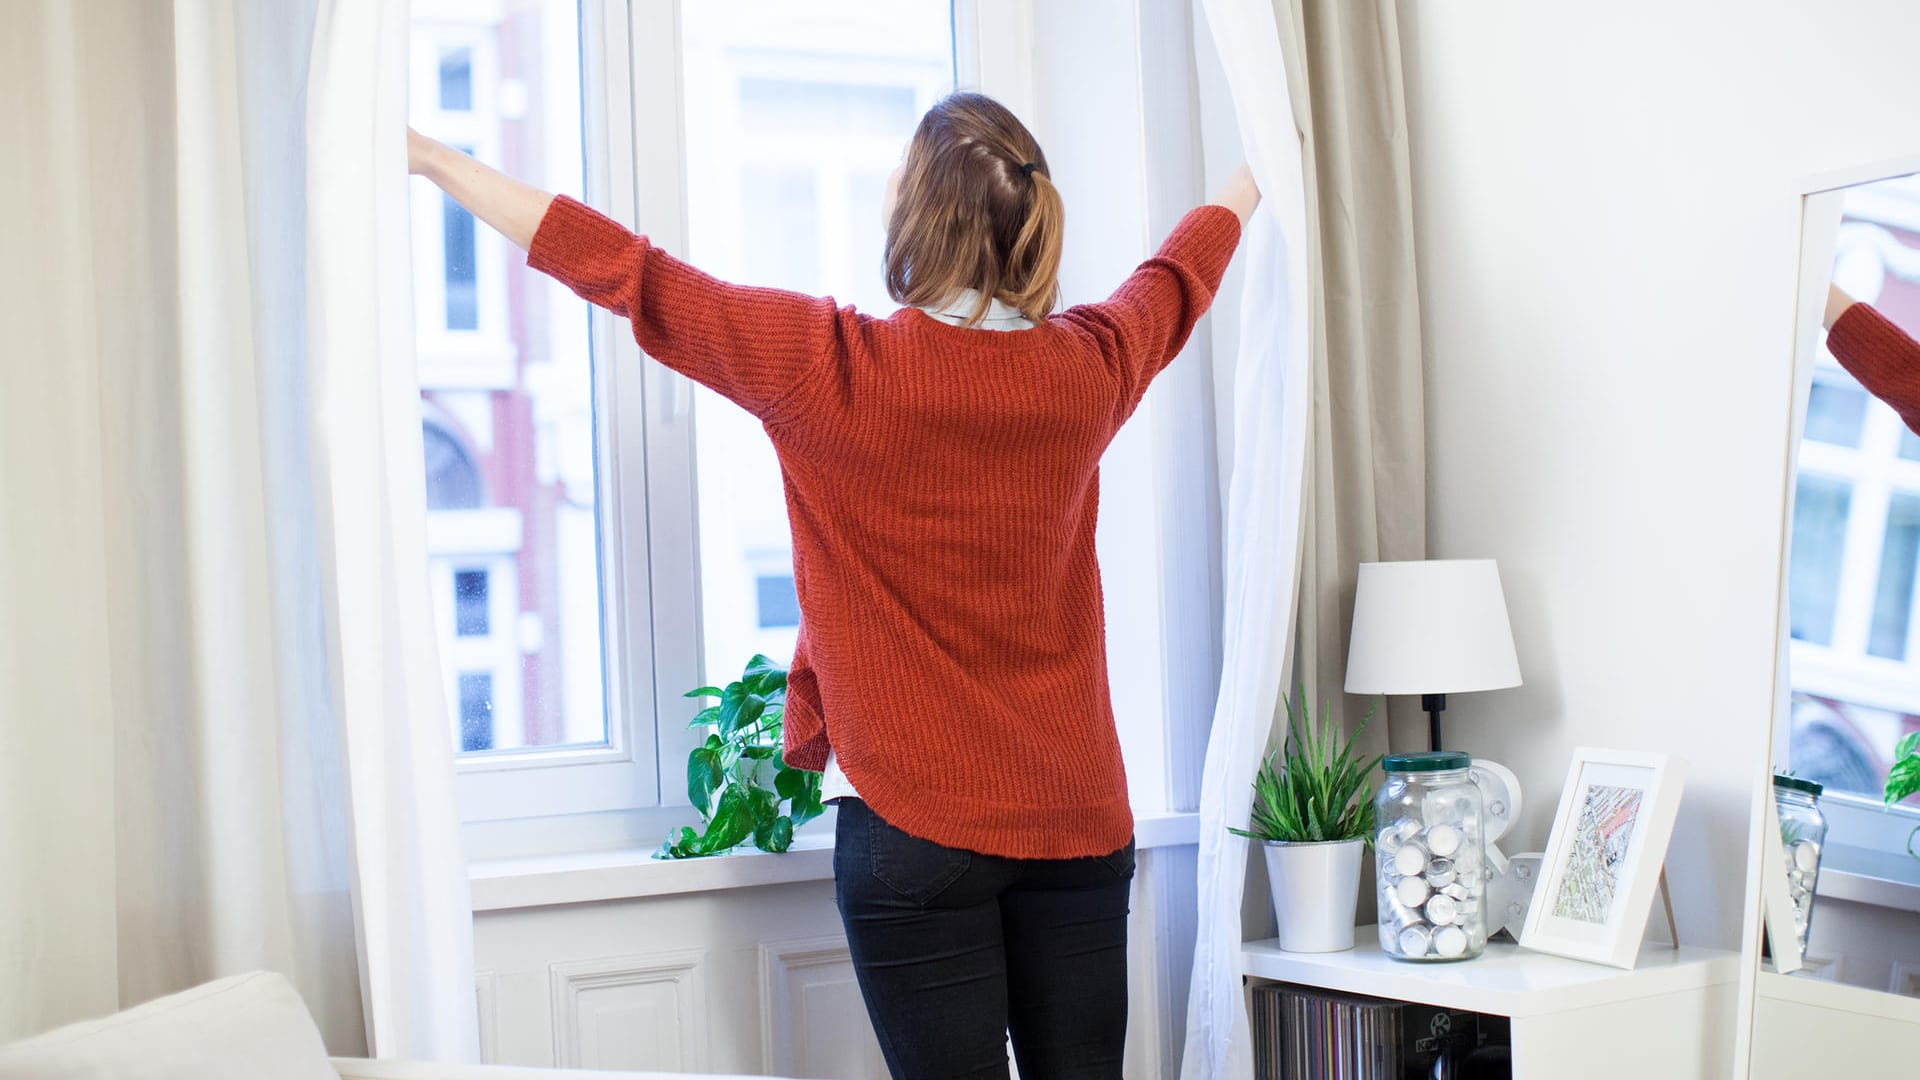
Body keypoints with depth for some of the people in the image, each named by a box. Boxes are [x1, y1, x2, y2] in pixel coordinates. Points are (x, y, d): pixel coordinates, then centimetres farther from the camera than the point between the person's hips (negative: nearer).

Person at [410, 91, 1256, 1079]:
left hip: (915, 822, -4)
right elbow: (1178, 277, 23)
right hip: (1078, 821, 4)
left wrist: (432, 158, 4)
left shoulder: (835, 368, -12)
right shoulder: (1089, 368, 2)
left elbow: (624, 273, -6)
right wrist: (1257, 175, 45)